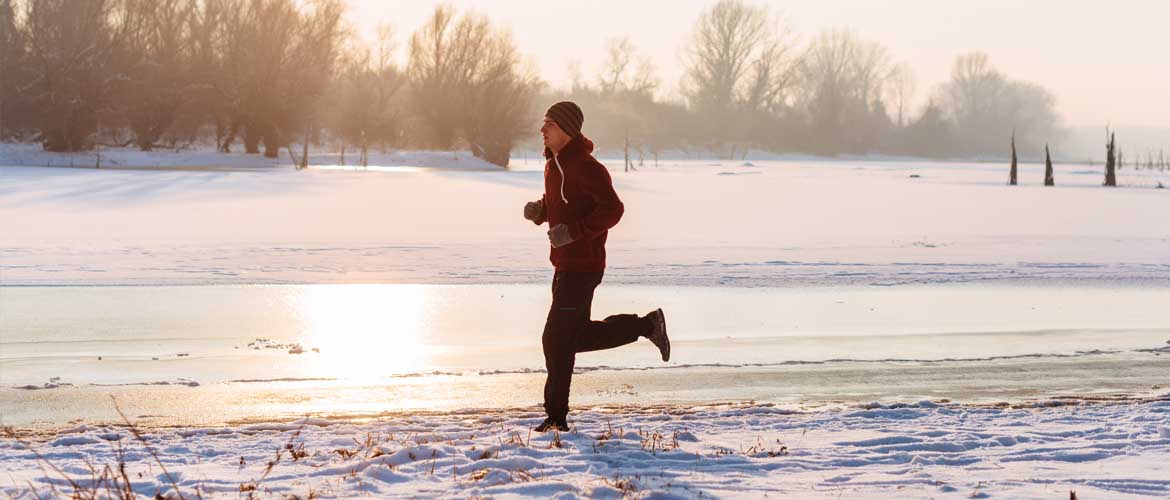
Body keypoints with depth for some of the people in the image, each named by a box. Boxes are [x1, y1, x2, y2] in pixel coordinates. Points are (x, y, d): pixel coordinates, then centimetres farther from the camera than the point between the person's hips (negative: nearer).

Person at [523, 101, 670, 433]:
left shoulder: (585, 167, -17)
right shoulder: (554, 165, 13)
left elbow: (613, 209, -23)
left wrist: (574, 231, -28)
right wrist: (537, 211, 3)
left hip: (582, 266, -10)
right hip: (565, 265, 10)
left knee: (556, 339, -7)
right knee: (578, 337, 16)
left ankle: (557, 416, 1)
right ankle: (647, 325, 28)